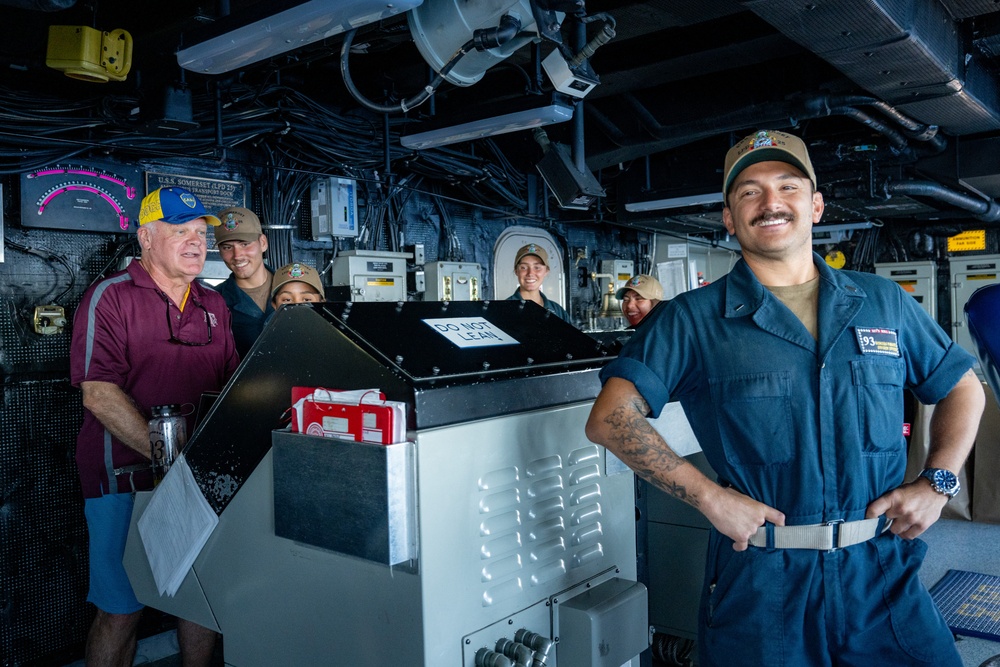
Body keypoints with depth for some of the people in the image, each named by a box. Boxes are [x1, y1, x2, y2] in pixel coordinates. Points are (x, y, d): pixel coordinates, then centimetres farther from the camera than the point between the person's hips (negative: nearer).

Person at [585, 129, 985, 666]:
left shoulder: (884, 303, 7)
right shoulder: (692, 320, -6)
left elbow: (962, 388, 18)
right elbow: (610, 419, -14)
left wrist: (938, 482, 3)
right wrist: (709, 497, -19)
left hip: (883, 572, 3)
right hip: (759, 583, -3)